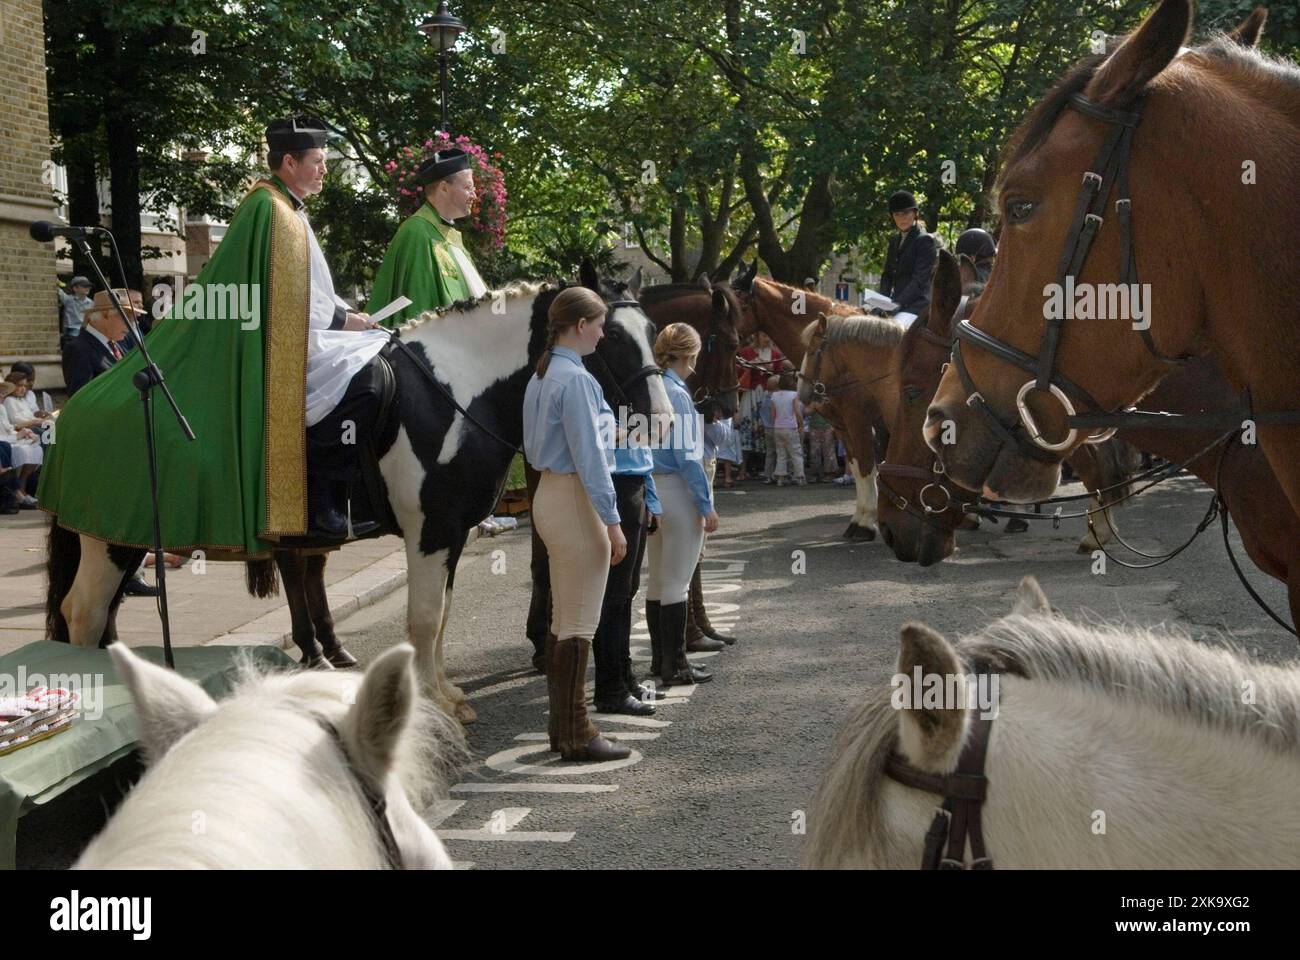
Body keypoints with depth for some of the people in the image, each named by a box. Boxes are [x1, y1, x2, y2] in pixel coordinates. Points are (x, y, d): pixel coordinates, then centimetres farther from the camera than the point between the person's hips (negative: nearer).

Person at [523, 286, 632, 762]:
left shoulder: (543, 375, 12)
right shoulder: (575, 378, -18)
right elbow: (589, 456, -20)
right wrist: (612, 521, -17)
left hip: (550, 494, 10)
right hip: (576, 501, -10)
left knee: (563, 622, 15)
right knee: (579, 624, -3)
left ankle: (563, 728, 22)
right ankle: (576, 736, 2)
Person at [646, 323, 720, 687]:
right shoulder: (677, 394, -16)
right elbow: (686, 456, -18)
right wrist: (706, 506, -14)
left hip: (650, 490, 8)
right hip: (678, 493, -8)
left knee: (657, 579, 15)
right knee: (677, 582, -2)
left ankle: (660, 657, 23)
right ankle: (675, 665, 4)